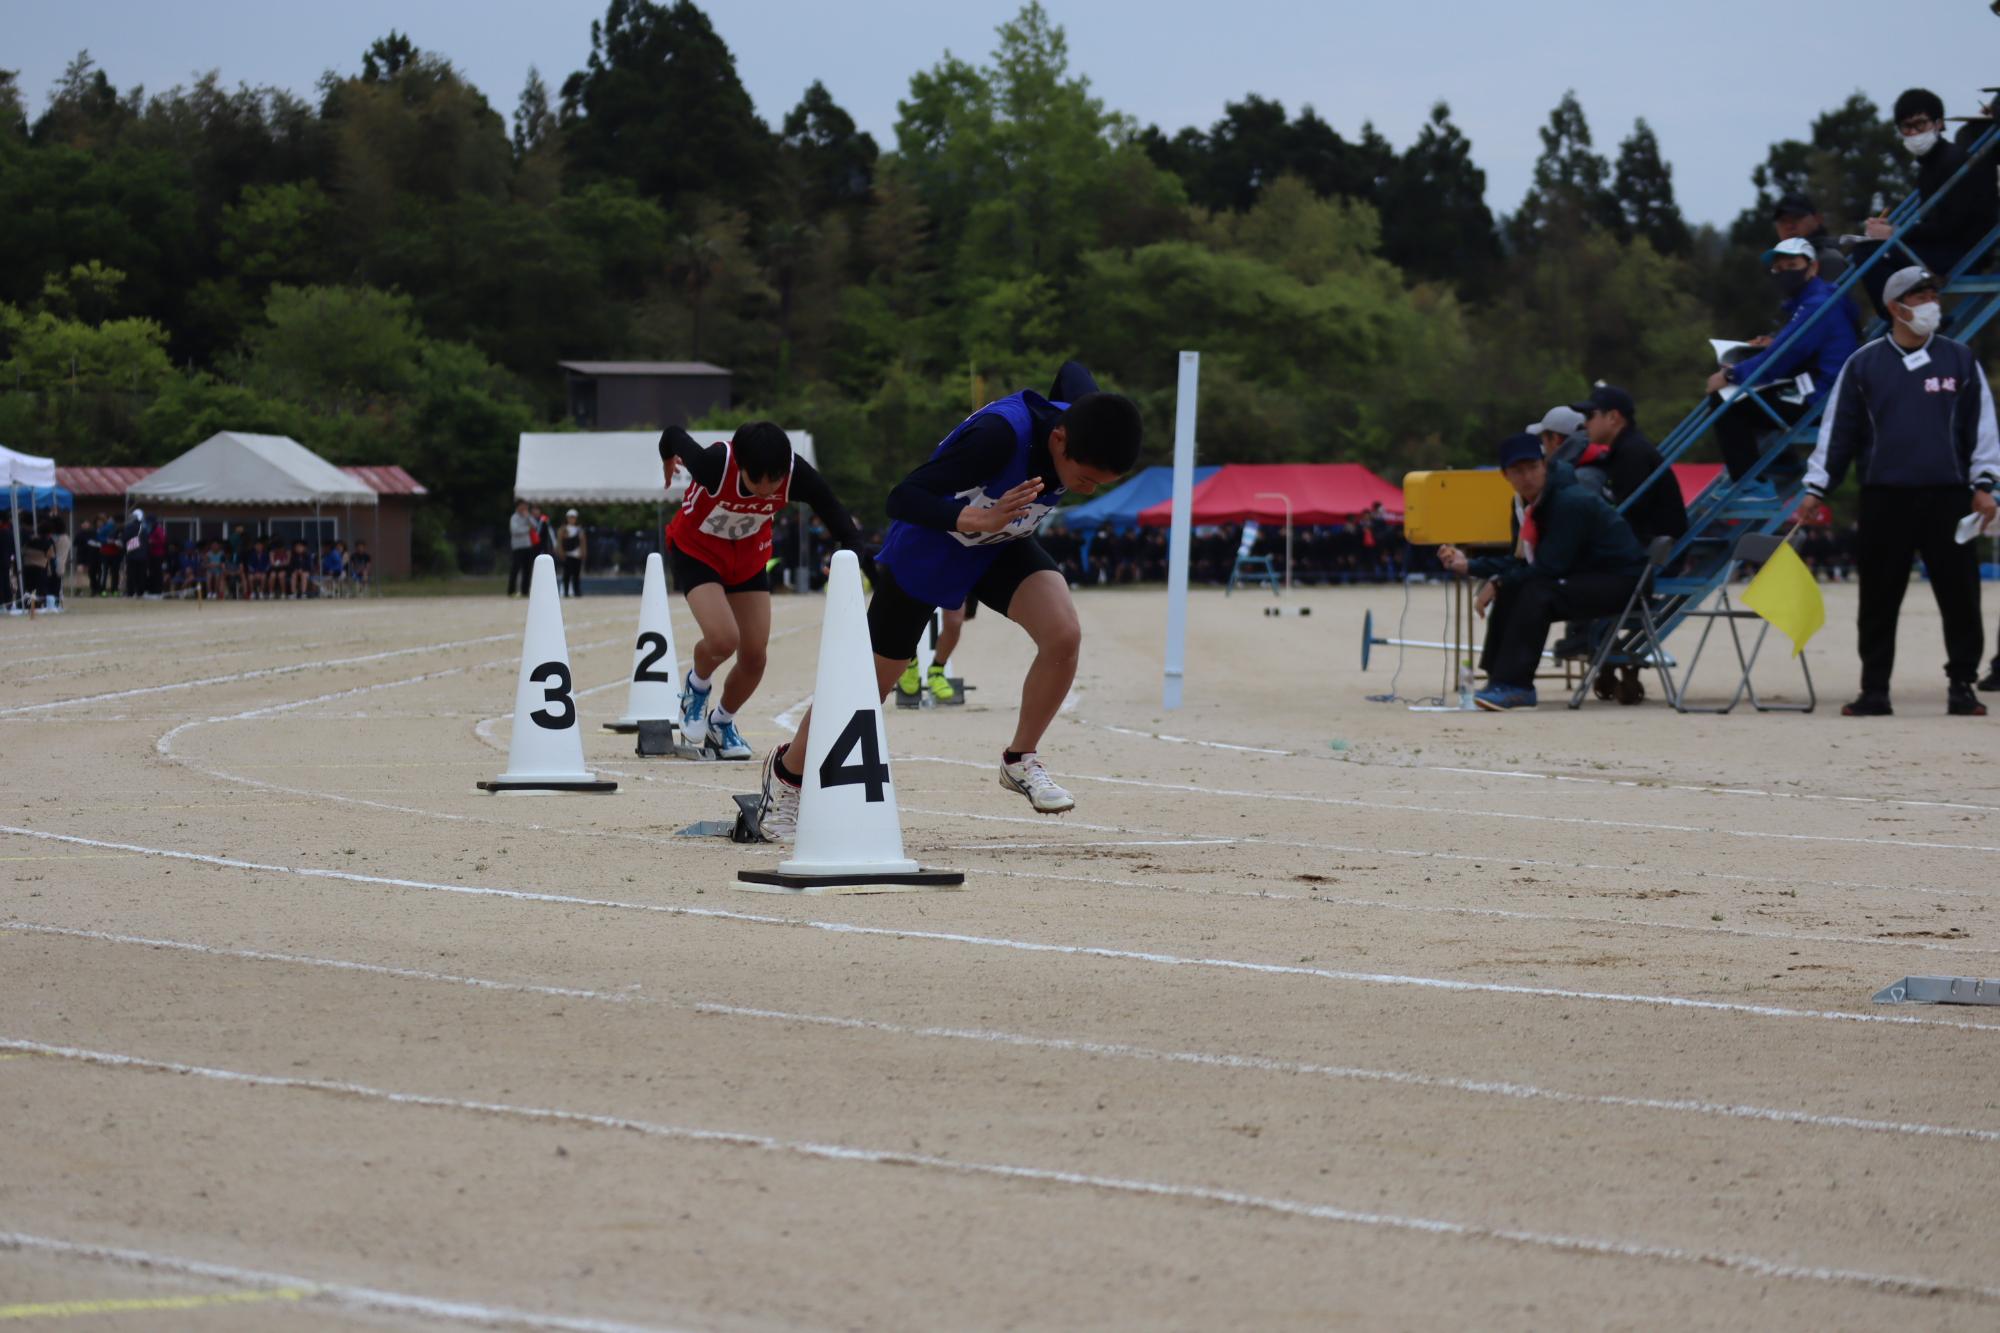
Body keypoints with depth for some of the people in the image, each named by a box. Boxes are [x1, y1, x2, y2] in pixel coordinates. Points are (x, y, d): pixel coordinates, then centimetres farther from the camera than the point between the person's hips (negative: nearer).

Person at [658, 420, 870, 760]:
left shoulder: (798, 475, -30)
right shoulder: (714, 464, -37)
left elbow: (842, 526, -25)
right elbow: (673, 436, -16)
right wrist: (667, 461, 7)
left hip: (750, 556, 4)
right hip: (697, 550, -3)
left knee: (754, 655, 1)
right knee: (723, 639, -24)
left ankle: (722, 724, 29)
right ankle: (697, 688, 11)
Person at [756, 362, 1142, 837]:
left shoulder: (1086, 427, -22)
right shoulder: (1000, 435, -41)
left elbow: (1072, 372, 4)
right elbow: (902, 499, -40)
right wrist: (976, 520, -56)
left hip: (1002, 546, 5)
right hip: (925, 547, -5)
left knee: (1063, 636, -22)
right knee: (872, 682, 9)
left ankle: (1020, 761, -1)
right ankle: (787, 772, 35)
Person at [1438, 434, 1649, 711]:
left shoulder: (1571, 502, -22)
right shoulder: (1536, 503, 7)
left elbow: (1550, 567, -25)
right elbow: (1527, 564, 10)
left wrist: (1498, 583, -18)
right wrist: (1469, 566, 6)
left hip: (1620, 581, -10)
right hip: (1587, 578, 10)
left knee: (1536, 592, -28)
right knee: (1511, 590, 0)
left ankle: (1513, 685, -27)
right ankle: (1499, 677, -2)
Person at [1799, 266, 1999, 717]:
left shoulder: (1959, 359, 7)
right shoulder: (1864, 364, 7)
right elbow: (1838, 430, 8)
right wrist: (1816, 489, 5)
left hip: (1947, 496, 0)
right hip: (1884, 498, 0)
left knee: (1960, 595, -2)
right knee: (1879, 599, 2)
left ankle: (1962, 686, 7)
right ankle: (1874, 691, 8)